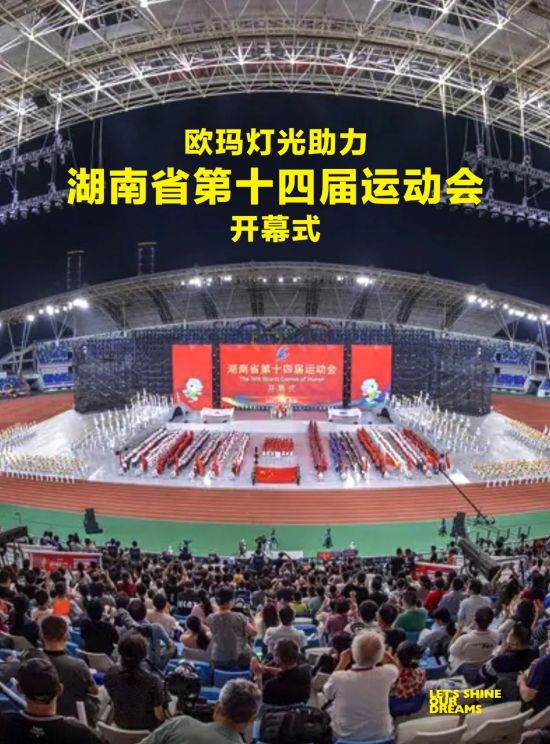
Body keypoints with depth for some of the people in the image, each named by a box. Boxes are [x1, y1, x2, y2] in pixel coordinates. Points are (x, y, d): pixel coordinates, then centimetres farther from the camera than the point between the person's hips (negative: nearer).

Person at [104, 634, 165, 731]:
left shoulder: (111, 673, -22)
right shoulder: (153, 680, -34)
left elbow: (113, 700, -2)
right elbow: (159, 714, -21)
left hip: (121, 724, 4)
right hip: (146, 726, -3)